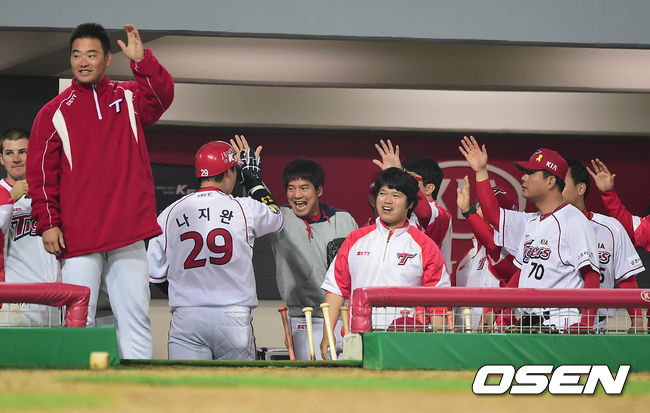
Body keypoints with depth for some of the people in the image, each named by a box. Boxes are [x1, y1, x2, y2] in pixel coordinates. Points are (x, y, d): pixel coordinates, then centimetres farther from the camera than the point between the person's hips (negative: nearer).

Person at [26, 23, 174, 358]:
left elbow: (161, 97, -8)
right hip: (79, 239, -2)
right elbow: (41, 173, 2)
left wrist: (142, 61, -21)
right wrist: (47, 223, -7)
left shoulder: (129, 98, 12)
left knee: (136, 317, 1)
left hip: (128, 236, 2)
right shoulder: (54, 113, 6)